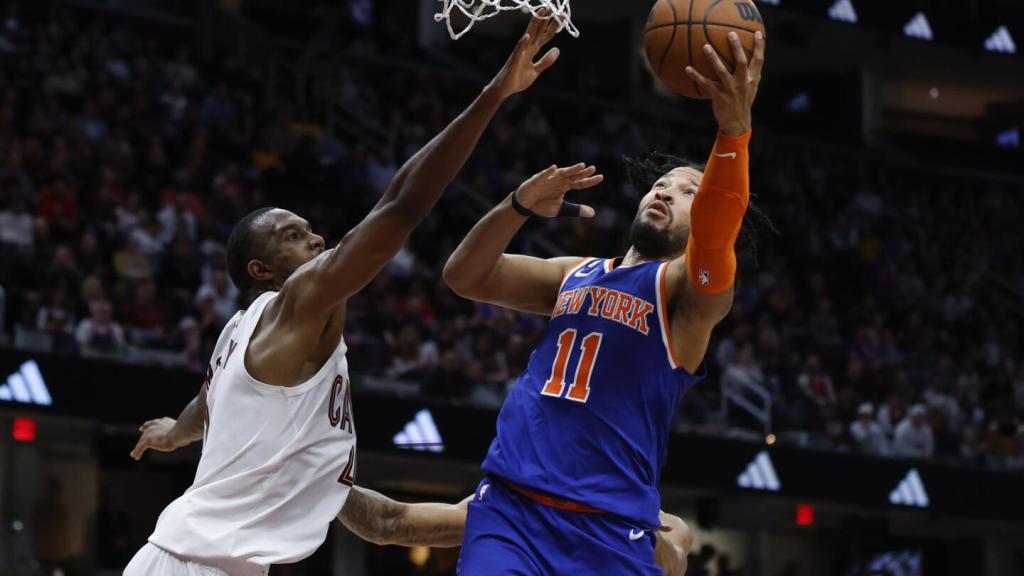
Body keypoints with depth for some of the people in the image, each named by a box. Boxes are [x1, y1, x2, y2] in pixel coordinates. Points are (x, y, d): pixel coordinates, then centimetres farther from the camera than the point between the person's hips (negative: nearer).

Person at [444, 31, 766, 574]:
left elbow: (717, 234, -20)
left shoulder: (691, 288, 2)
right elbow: (464, 277, 15)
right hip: (509, 507, 3)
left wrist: (734, 129, -38)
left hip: (608, 529, -3)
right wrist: (520, 204, -2)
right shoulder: (577, 275, 20)